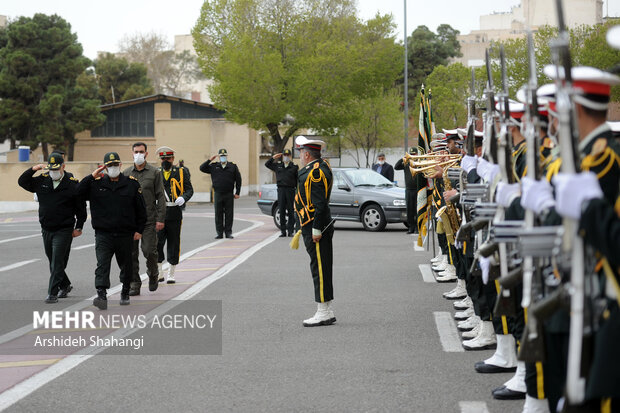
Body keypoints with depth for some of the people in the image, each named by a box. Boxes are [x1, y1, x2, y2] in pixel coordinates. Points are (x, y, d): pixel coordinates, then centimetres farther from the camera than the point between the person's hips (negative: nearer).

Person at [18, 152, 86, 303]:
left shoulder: (73, 184, -6)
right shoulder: (42, 181, 5)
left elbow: (81, 207, -1)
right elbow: (22, 182, 8)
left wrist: (79, 227, -2)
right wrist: (33, 169, -7)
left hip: (64, 231, -5)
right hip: (46, 229, 5)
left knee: (57, 262, -10)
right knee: (53, 262, 15)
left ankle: (52, 293, -10)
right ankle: (65, 285, 34)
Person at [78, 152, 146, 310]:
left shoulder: (132, 183, 4)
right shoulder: (97, 184, 5)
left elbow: (141, 209, 8)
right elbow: (78, 192, -5)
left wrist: (139, 230, 4)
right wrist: (92, 177, -9)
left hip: (125, 235, 1)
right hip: (103, 234, -1)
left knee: (126, 266, 14)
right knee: (102, 264, -15)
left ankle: (125, 293, 34)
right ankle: (101, 296, -24)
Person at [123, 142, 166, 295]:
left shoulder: (154, 172, 2)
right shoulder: (126, 173, 10)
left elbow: (160, 196, 0)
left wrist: (160, 219, -7)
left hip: (149, 219, -3)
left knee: (149, 251, -8)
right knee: (131, 253, 1)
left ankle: (153, 274, 20)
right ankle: (134, 284, 8)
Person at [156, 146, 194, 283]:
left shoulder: (181, 172, 7)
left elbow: (189, 190, 3)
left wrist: (183, 198, -18)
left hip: (175, 214, -1)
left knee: (173, 244, 3)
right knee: (157, 243, -5)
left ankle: (171, 274, 12)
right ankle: (159, 273, 9)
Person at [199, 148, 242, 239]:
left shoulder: (233, 167, 6)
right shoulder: (214, 166, 9)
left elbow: (238, 180, 7)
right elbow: (202, 168, 5)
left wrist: (237, 193, 1)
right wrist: (209, 160, -3)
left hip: (229, 195, -1)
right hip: (218, 195, 1)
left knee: (229, 214, 1)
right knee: (218, 214, 2)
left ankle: (228, 232, 8)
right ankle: (219, 233, 7)